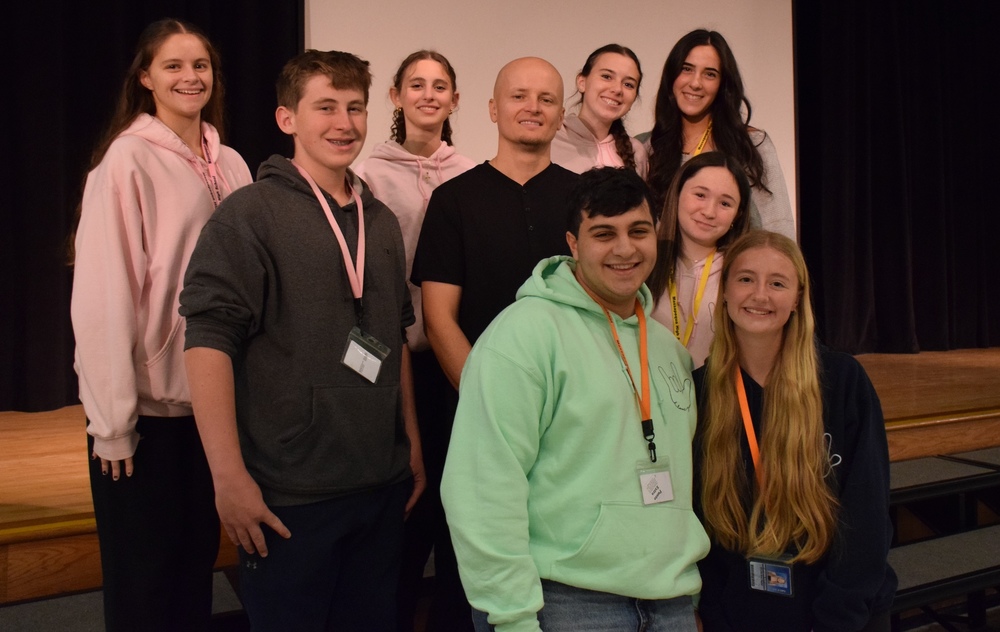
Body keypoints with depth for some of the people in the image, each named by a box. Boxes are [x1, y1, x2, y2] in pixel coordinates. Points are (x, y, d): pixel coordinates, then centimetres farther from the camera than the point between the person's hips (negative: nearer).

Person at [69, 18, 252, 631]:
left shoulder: (231, 164, 7)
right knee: (143, 577, 7)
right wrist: (113, 419, -15)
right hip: (146, 402, -5)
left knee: (199, 559, 16)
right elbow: (105, 293, -14)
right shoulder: (128, 159, -10)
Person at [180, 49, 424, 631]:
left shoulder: (382, 221, 11)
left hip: (384, 485, 6)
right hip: (288, 495, -5)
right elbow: (209, 339, -15)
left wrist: (413, 441, 13)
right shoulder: (251, 214, -8)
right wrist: (229, 474, -19)